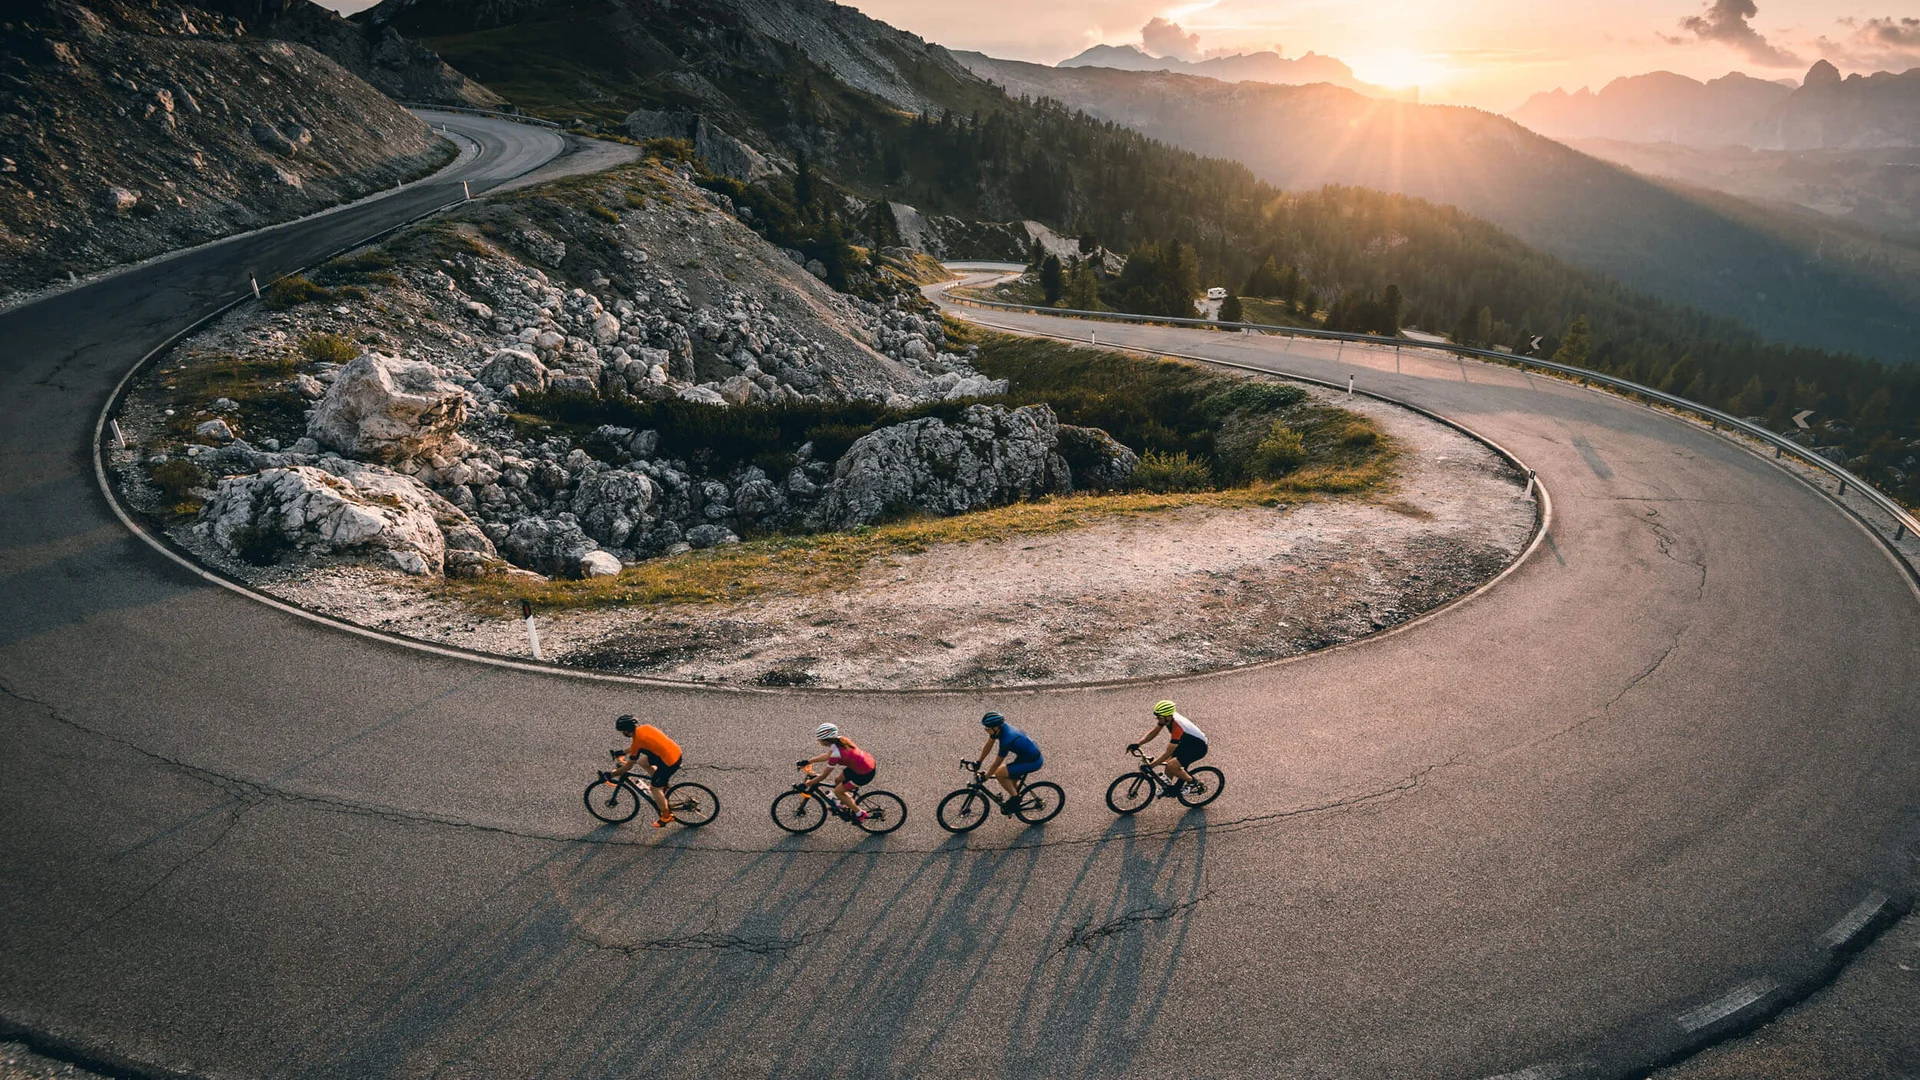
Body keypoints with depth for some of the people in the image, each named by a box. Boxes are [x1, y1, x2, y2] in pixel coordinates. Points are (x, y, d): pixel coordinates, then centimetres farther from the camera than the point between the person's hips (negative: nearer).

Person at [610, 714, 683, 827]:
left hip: (670, 762, -8)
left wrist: (611, 774, 5)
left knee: (655, 788, 10)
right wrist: (622, 752, 34)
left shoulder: (637, 741, -18)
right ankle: (663, 784, 31)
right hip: (676, 751, 8)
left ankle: (667, 817, 22)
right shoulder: (645, 727, 4)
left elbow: (628, 767, -8)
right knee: (642, 762, 20)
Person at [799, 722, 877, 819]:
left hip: (865, 774, -8)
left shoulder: (836, 754, -27)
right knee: (838, 781, 22)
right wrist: (808, 761, 13)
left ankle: (859, 813, 19)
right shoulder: (840, 739, -4)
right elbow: (827, 756, 13)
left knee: (837, 791, 8)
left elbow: (823, 776, -17)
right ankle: (844, 805, 43)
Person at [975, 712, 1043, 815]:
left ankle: (1015, 798, 2)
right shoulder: (1000, 727, -9)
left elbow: (997, 763, -21)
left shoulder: (1007, 740, -31)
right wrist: (978, 761, 6)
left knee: (999, 773, -12)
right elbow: (988, 745, 6)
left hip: (1032, 762, -9)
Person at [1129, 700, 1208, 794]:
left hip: (1198, 747, -8)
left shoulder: (1177, 728, -37)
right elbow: (1153, 732, -2)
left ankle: (1191, 781, 5)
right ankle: (1167, 787, 24)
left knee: (1172, 766, -19)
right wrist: (1138, 744, -13)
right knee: (1168, 763, 5)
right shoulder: (1167, 717, -14)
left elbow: (1167, 753, -34)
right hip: (1186, 742, 8)